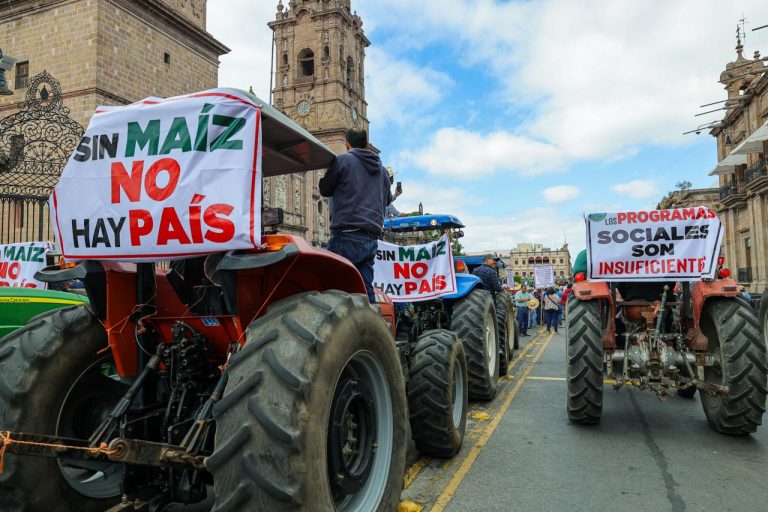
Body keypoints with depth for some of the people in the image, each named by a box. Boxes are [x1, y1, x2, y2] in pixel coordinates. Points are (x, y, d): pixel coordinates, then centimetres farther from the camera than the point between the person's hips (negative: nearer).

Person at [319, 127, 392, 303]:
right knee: (365, 290, 6)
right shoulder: (382, 169, 20)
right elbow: (388, 200, 31)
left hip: (348, 236, -6)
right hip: (372, 239, 7)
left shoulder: (342, 160, 1)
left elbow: (325, 190, 11)